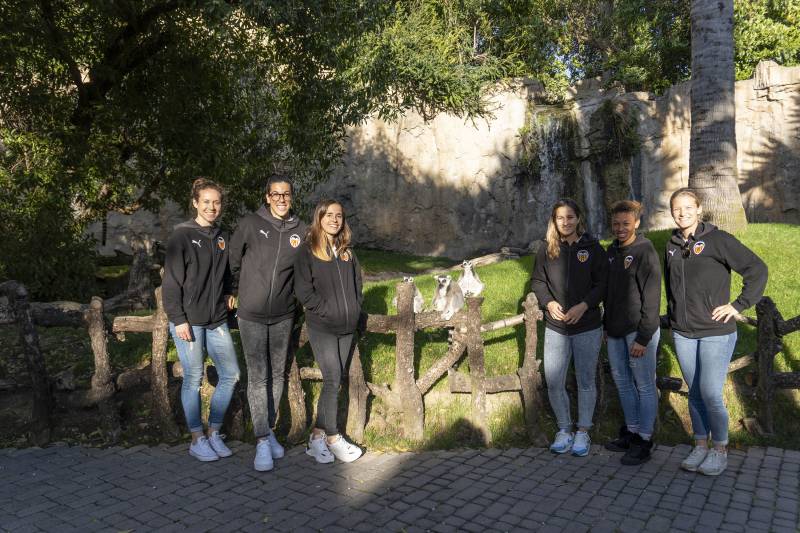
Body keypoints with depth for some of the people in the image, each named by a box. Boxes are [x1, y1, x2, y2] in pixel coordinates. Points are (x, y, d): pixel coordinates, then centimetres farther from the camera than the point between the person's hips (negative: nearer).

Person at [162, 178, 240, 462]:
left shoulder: (222, 237, 12)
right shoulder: (182, 235, -6)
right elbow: (172, 281, -10)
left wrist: (227, 299, 8)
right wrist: (178, 319, -14)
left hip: (217, 320, 6)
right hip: (189, 321, -6)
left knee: (230, 374, 5)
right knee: (193, 379, 1)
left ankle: (213, 433, 20)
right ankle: (197, 439, 16)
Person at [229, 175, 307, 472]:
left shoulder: (300, 231, 1)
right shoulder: (250, 224, -6)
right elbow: (233, 261, 3)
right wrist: (234, 291, 5)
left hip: (283, 316, 3)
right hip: (252, 315, -3)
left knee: (277, 375, 12)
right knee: (257, 377, -4)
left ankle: (270, 430, 28)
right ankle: (262, 442, 3)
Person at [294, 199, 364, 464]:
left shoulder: (347, 251, 13)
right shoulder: (307, 251, -4)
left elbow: (357, 283, 20)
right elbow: (303, 290, -10)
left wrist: (355, 309, 6)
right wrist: (327, 310, -13)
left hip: (347, 328, 6)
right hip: (321, 328, -6)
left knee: (333, 382, 8)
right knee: (333, 381, -9)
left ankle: (318, 435, 20)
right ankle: (333, 438, 5)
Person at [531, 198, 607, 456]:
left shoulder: (593, 248, -2)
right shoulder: (546, 248, 2)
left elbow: (602, 284, -2)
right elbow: (537, 281, 7)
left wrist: (583, 305, -16)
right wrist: (549, 302, -10)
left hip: (587, 327, -1)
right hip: (555, 327, 2)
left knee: (585, 380, 9)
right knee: (553, 382, 3)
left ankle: (583, 432, 24)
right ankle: (564, 429, 23)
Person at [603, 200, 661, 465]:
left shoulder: (645, 252, -13)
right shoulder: (611, 251, 10)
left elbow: (651, 299, -16)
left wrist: (643, 338, -18)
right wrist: (606, 326, 16)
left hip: (639, 332, -8)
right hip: (615, 332, 8)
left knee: (644, 386, 2)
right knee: (622, 381, 16)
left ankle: (644, 441, 13)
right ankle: (631, 432, 31)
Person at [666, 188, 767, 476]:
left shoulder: (718, 239, -9)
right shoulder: (672, 246, 8)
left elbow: (758, 270, -9)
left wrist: (738, 305, -10)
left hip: (716, 333, -5)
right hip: (683, 334, 5)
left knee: (710, 394, -5)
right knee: (694, 393, 12)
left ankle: (720, 449, 16)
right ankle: (700, 445, 25)